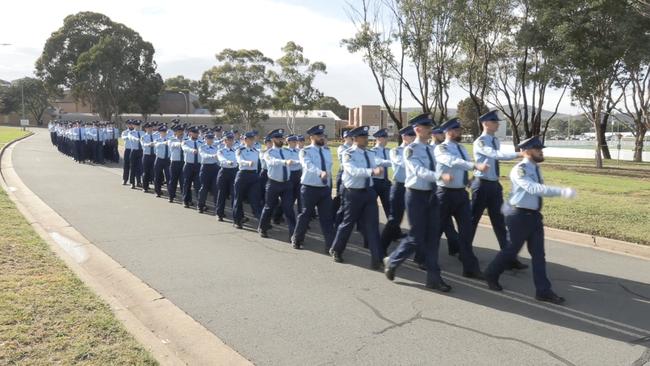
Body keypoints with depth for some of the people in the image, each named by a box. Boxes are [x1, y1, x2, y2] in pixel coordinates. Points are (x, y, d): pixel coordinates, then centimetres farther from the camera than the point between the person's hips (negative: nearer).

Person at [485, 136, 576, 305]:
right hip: (519, 215, -8)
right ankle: (491, 275, 28)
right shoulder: (520, 170, -19)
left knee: (538, 253, 8)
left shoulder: (536, 168, 8)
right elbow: (533, 188, -33)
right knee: (512, 250, 5)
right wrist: (561, 191, -40)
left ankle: (543, 291, 13)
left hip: (534, 215, 8)